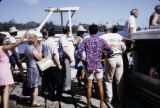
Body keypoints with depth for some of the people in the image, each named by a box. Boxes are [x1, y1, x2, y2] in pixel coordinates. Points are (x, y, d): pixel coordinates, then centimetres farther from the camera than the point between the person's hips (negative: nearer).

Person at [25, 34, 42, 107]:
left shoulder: (27, 48, 11)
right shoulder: (33, 49, -19)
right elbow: (39, 58, -15)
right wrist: (40, 50, -7)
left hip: (30, 68, 10)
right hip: (34, 69, -10)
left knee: (32, 86, 19)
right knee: (35, 86, -4)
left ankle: (32, 100, 29)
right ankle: (34, 102, 0)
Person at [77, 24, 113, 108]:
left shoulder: (86, 40, -2)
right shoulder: (101, 41, 1)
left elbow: (79, 51, -8)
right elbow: (110, 51, 3)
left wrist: (81, 58, 8)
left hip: (89, 65, 0)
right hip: (98, 65, 1)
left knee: (89, 86, 6)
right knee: (100, 85, 9)